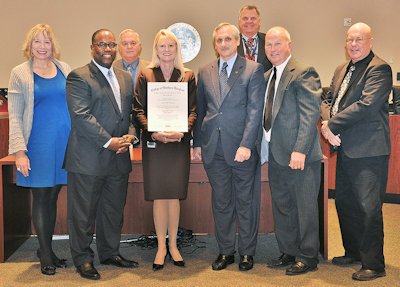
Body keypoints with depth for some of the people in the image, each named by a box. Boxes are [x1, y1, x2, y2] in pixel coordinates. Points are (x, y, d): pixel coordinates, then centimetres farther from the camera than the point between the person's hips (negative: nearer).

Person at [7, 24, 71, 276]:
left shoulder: (64, 69, 8)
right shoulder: (20, 74, 0)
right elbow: (14, 116, -3)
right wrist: (19, 151, -11)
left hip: (66, 142, 3)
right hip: (38, 144, -3)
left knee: (53, 196, 10)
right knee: (41, 198, 3)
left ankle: (47, 249, 24)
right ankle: (45, 254, 15)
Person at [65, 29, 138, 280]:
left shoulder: (126, 78, 15)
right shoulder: (79, 77, -7)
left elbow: (132, 113, 15)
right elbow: (81, 116, -16)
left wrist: (130, 136, -4)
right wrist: (109, 142, -18)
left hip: (119, 157, 6)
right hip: (88, 159, -6)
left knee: (114, 210, 16)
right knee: (83, 212, 4)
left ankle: (110, 253, 31)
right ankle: (83, 258, 19)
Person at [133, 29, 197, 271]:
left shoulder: (188, 76, 6)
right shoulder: (146, 75, 4)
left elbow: (193, 110, 3)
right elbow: (139, 110, 0)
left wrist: (182, 131, -16)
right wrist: (154, 132, -16)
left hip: (179, 142, 1)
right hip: (154, 142, 0)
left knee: (174, 195, 6)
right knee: (158, 195, 3)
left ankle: (173, 245, 19)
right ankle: (161, 247, 15)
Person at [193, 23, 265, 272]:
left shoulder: (253, 69, -2)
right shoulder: (205, 72, 11)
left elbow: (255, 110, -8)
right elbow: (200, 110, 14)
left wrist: (246, 145, -16)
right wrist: (197, 143, 9)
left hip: (242, 148, -3)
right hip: (213, 148, 4)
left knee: (246, 202, 7)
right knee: (221, 202, 11)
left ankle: (247, 252, 20)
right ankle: (226, 251, 23)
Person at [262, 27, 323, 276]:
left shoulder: (303, 73, -10)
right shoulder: (267, 76, 15)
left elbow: (310, 114, -17)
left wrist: (300, 150, -23)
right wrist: (265, 146, 10)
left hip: (299, 155, -8)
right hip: (276, 154, 8)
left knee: (305, 207, 4)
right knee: (282, 206, 16)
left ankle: (308, 257, 17)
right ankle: (289, 252, 29)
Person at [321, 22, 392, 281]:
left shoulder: (379, 69, -10)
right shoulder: (342, 70, 17)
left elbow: (366, 105, -21)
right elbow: (334, 103, 18)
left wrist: (332, 125, -16)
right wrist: (331, 129, -3)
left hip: (368, 151, -9)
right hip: (346, 149, 9)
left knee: (368, 208, -4)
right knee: (345, 204, 17)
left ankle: (374, 265, 8)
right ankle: (353, 252, 33)